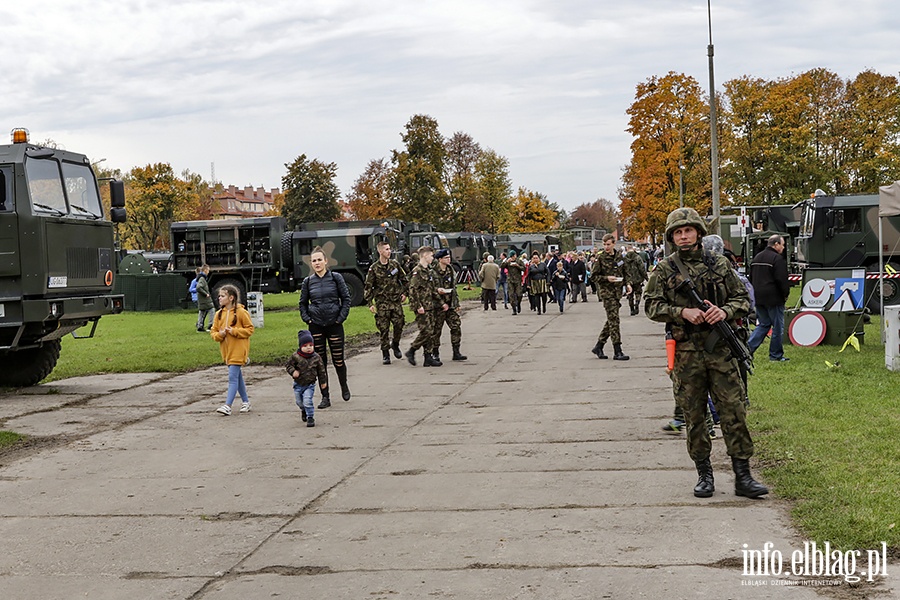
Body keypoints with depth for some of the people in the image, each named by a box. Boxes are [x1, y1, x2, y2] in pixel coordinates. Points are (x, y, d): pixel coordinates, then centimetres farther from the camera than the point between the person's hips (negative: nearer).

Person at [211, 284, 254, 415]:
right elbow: (213, 331, 13)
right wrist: (219, 334, -9)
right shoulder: (219, 314, 8)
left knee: (233, 377, -11)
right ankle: (245, 402, 26)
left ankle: (228, 405, -15)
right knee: (237, 376, 15)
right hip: (227, 350, 7)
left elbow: (249, 329, -6)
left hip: (238, 350, -7)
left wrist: (234, 331, -17)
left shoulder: (241, 312, -9)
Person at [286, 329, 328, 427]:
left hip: (310, 384, -2)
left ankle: (310, 417, -1)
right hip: (298, 384, 2)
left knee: (307, 401, -16)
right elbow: (288, 365, -2)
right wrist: (293, 371, -21)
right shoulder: (295, 356, -14)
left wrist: (323, 382, 8)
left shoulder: (316, 358, -10)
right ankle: (304, 410, 49)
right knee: (299, 401, 18)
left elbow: (321, 370, 2)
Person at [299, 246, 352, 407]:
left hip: (334, 324, -2)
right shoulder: (308, 282, 4)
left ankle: (344, 386, 32)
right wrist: (307, 319, 2)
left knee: (338, 360, 3)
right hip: (316, 326, 2)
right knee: (320, 361, 2)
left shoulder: (336, 277, -2)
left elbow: (346, 298, 1)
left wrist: (341, 317, -6)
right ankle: (325, 397, 10)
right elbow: (303, 303, 14)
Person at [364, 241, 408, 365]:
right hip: (382, 302, -2)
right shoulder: (374, 268, -2)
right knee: (384, 329, -2)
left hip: (396, 301, 3)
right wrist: (370, 304, -5)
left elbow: (405, 280, 19)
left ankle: (395, 345, 24)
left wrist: (404, 293, 11)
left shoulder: (395, 264, 7)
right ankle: (385, 354, 8)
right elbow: (368, 287, 0)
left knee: (399, 324, -4)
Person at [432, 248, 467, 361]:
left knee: (456, 326, 0)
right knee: (436, 330, 1)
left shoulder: (451, 271, 12)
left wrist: (457, 304, 15)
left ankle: (456, 352, 6)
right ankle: (435, 353, 12)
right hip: (438, 306, -6)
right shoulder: (433, 272, -10)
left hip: (451, 305, 6)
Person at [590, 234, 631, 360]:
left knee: (611, 320, 10)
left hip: (617, 292, 6)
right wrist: (607, 278, -18)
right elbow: (593, 276, -5)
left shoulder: (619, 258, 10)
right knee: (613, 319, -11)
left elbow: (624, 273, 22)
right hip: (606, 292, -6)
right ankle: (617, 352, -11)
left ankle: (598, 346, 22)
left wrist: (627, 284, 6)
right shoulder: (600, 258, -5)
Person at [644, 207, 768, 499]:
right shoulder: (664, 270, 4)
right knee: (694, 415, 5)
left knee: (733, 410, -2)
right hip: (686, 352, 0)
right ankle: (704, 473, 17)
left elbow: (742, 298, 11)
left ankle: (743, 476, 3)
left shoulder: (719, 265, 8)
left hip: (720, 347, 1)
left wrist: (725, 312, -10)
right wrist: (683, 312, -15)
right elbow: (651, 305, 0)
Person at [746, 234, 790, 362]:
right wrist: (785, 294, -3)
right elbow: (782, 280, -17)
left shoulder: (757, 258, 13)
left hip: (759, 298, 8)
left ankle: (748, 348, 1)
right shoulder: (777, 259, -13)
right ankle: (776, 355, 7)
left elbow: (751, 279, 18)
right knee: (778, 327, 2)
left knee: (763, 324, 15)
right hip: (774, 299, -8)